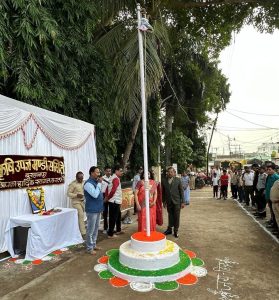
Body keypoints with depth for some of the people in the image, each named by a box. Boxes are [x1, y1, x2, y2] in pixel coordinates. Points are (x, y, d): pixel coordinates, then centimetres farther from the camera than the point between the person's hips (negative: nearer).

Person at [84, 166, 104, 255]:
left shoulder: (96, 182, 10)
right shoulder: (88, 183, -18)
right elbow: (95, 194, -28)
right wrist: (99, 183, -22)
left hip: (97, 209, 9)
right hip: (92, 210, -9)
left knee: (96, 228, 18)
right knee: (91, 229, 2)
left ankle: (93, 244, 31)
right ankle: (89, 248, 15)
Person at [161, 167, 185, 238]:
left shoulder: (178, 180, -5)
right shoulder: (164, 180, 0)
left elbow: (181, 191, -3)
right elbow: (163, 192, 5)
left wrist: (183, 202, -5)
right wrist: (164, 201, 6)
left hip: (177, 202, -1)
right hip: (169, 202, 2)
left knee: (176, 217, 5)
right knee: (170, 216, 12)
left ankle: (176, 231, 20)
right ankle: (169, 229, 27)